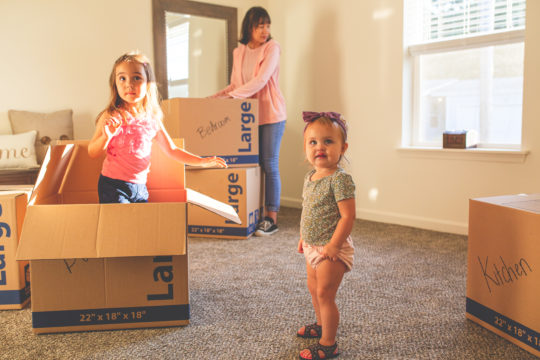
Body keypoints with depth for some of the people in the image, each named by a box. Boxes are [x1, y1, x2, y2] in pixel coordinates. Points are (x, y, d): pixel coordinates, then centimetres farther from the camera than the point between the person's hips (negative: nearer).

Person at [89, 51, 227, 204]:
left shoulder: (153, 120, 3)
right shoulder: (111, 116, -7)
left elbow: (171, 150, 12)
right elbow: (92, 153, -5)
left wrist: (202, 161, 4)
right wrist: (106, 137, -24)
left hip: (140, 187, 4)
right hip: (113, 185, -4)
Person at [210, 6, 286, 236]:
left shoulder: (272, 48, -4)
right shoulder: (238, 53, 13)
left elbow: (260, 81, -16)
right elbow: (234, 85, 15)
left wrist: (231, 96, -20)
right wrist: (214, 98, 1)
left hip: (271, 114, -5)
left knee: (269, 165, -4)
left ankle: (271, 218, 1)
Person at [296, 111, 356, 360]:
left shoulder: (340, 179, -22)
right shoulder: (309, 178, 5)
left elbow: (348, 216, -24)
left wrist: (333, 246, -25)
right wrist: (303, 237, 18)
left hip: (331, 249, -9)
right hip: (313, 247, 9)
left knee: (325, 294, -1)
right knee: (313, 287, 23)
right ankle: (322, 324, 46)